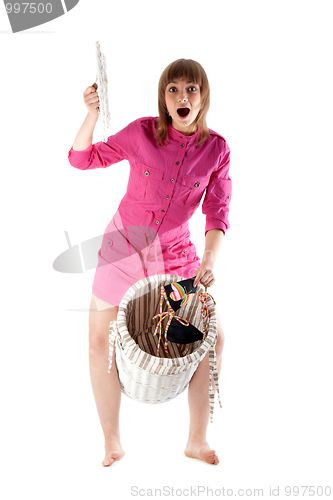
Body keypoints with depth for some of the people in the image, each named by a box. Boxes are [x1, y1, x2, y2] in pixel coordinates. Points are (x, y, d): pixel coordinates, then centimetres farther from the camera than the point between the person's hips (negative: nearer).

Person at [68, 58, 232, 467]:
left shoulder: (216, 149, -6)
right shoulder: (142, 132, -10)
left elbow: (217, 213, -8)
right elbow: (82, 159, -5)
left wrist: (209, 262, -23)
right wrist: (93, 113, -22)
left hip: (175, 255, 1)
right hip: (122, 248, -1)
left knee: (212, 339, -3)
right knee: (100, 341, 1)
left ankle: (197, 441, 16)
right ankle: (112, 443, 20)